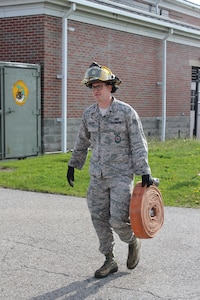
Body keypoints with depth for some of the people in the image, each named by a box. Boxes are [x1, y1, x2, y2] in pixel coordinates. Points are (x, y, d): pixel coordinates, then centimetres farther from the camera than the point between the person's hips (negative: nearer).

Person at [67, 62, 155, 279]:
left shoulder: (126, 112, -9)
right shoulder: (89, 114, 5)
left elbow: (138, 144, -9)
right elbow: (82, 142, 19)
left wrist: (145, 172, -14)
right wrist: (72, 165, 22)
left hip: (122, 175, -5)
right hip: (97, 176, 5)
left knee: (118, 219, -10)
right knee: (99, 219, 6)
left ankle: (133, 242, 23)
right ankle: (110, 261, 20)